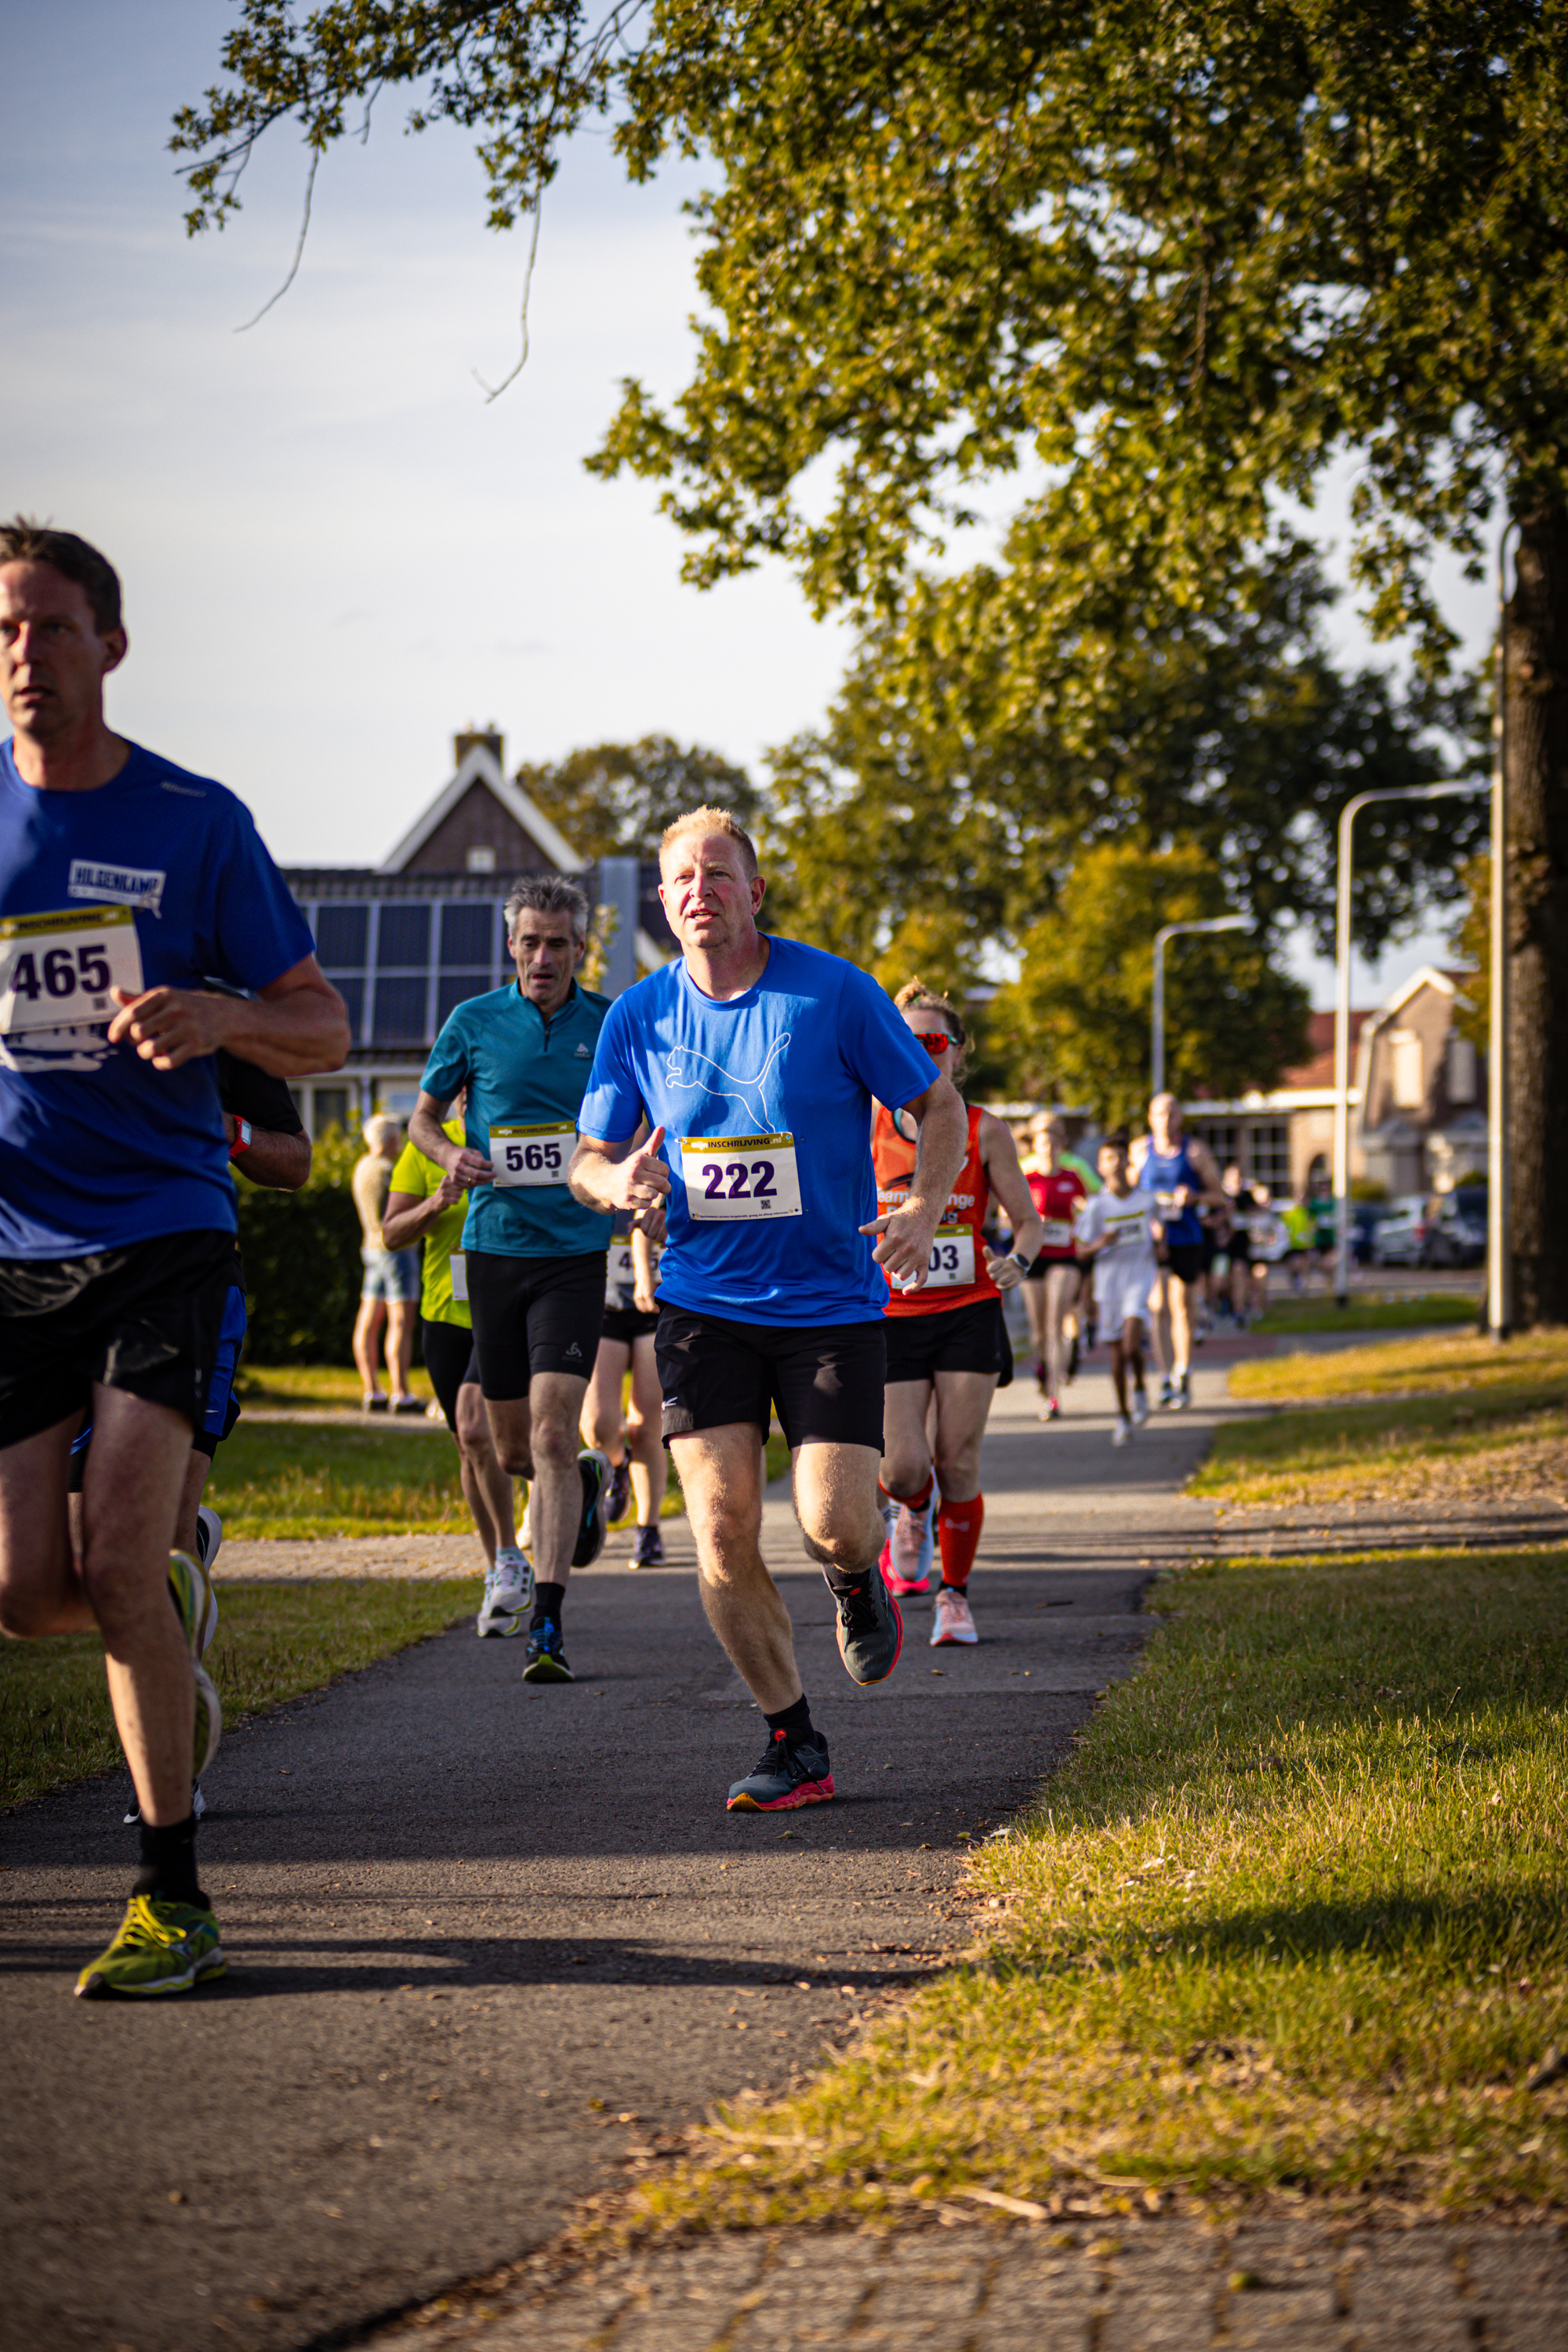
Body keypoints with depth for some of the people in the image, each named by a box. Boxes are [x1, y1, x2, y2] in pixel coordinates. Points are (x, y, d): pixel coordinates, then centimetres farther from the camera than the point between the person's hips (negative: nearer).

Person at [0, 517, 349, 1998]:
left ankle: (173, 1900, -6)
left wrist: (213, 1017, -19)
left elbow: (320, 1029, 2)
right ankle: (172, 1613, 36)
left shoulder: (194, 822, 0)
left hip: (162, 1230, -3)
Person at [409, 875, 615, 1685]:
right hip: (493, 1248, 2)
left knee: (552, 1433, -15)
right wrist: (451, 1154, -8)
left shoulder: (612, 1026, 1)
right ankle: (588, 1481, 46)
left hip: (576, 1253, -2)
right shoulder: (474, 1022, 2)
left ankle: (546, 1623, -13)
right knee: (512, 1451, 10)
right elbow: (423, 1114, 13)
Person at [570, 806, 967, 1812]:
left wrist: (924, 1211, -16)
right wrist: (618, 1181, -14)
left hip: (833, 1304, -2)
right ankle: (797, 1748, 6)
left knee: (833, 1526, -11)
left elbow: (939, 1103, 1)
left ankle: (860, 1583, 29)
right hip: (704, 1304, 2)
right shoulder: (638, 1018, 1)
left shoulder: (834, 992, -8)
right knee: (722, 1530, -9)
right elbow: (590, 1160, 11)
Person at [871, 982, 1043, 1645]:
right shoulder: (870, 1128, 2)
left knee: (958, 1465, -3)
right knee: (903, 1467, -10)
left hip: (968, 1313, 0)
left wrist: (1017, 1261, -18)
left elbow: (1029, 1222, 2)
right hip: (891, 1317, 0)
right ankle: (911, 1513, 28)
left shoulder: (985, 1133, -1)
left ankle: (955, 1594, 15)